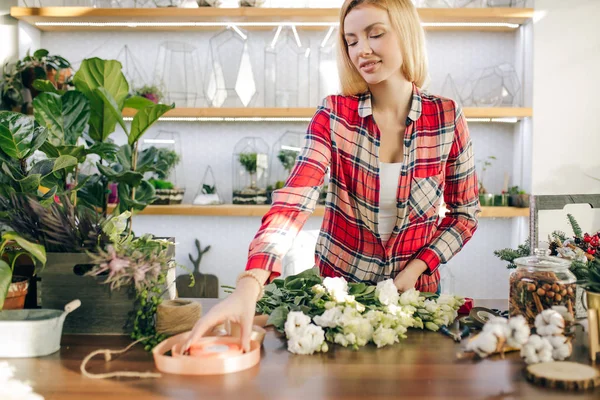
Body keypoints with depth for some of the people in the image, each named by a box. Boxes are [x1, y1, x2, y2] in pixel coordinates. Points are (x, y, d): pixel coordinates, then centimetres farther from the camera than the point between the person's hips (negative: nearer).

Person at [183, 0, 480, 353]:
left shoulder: (447, 117, -10)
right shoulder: (333, 115, -13)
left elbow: (465, 214, -1)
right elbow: (294, 201, -26)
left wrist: (414, 270, -14)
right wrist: (249, 285, -41)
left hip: (415, 288, 0)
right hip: (338, 284, 0)